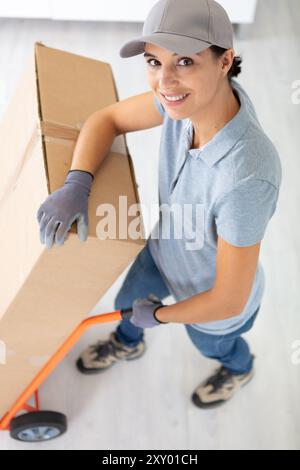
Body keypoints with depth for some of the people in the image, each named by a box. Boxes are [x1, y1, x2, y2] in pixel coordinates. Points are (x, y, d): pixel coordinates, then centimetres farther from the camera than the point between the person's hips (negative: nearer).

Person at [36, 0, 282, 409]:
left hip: (215, 296, -5)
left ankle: (239, 369, 70)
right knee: (128, 300, 34)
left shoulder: (247, 178, -47)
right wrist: (76, 184, -30)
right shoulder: (196, 92, -28)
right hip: (165, 251, 6)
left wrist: (158, 315, -16)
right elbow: (106, 120, -11)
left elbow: (228, 300, -35)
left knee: (211, 343, 31)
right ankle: (128, 344, 72)